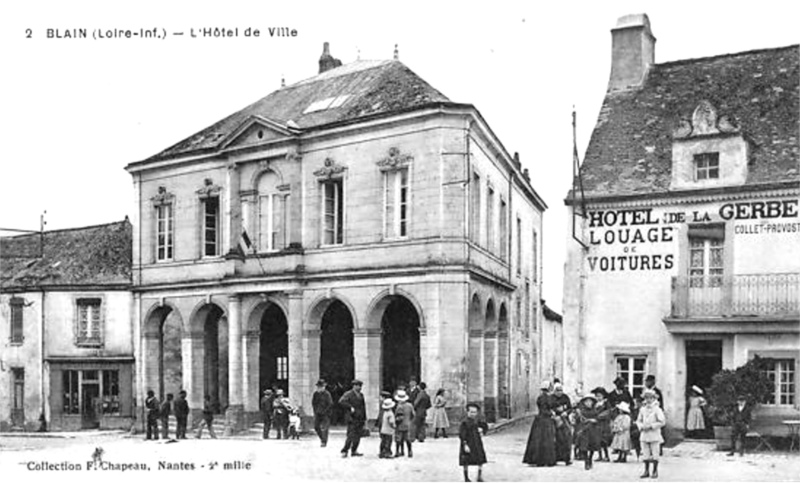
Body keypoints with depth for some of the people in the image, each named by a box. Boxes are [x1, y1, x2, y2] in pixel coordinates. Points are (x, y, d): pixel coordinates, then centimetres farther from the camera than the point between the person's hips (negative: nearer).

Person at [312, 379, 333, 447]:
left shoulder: (327, 394, -13)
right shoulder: (316, 393, 5)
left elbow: (330, 404, -14)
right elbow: (313, 402, 17)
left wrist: (325, 411, -14)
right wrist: (315, 410, 6)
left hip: (325, 414, -5)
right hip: (317, 413, 5)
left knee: (324, 428, -7)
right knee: (316, 427, 2)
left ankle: (324, 441, 5)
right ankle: (322, 438, 24)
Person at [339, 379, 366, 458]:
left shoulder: (361, 395, 16)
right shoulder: (348, 394, -6)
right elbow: (341, 401, -21)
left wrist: (365, 418, 16)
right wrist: (350, 407, -24)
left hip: (360, 419, 7)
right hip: (352, 418, -7)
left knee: (358, 436, 5)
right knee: (351, 436, -9)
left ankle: (354, 451, 14)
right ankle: (344, 451, -1)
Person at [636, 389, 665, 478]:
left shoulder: (657, 409, -7)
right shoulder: (642, 409, 8)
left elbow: (662, 422, -10)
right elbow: (638, 420, 16)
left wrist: (651, 426, -15)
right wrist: (641, 426, -5)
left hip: (654, 435, -4)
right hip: (644, 435, 4)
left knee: (655, 454, 0)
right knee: (645, 454, 7)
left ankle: (655, 471, 10)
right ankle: (646, 471, 15)